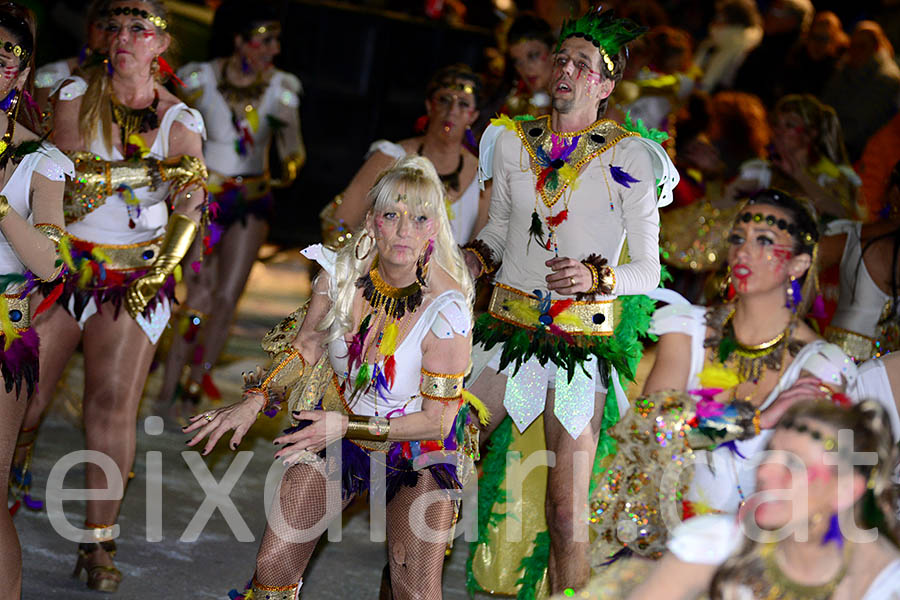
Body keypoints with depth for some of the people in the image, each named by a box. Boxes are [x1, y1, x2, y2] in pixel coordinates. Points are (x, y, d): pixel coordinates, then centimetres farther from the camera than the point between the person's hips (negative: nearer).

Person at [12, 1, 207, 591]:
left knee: (113, 403, -5)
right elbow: (72, 174, -13)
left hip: (138, 272, 0)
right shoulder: (77, 95, -1)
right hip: (63, 261, 0)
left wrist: (160, 271, -10)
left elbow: (188, 208, 2)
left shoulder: (180, 120, 2)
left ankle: (99, 542, 3)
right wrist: (153, 171, -20)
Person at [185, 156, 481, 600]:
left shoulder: (447, 306, -26)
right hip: (336, 427, 3)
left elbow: (438, 419, -20)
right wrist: (255, 401, -10)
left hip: (417, 447, -3)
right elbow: (306, 348, 4)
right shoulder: (340, 273, -13)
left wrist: (350, 426, -26)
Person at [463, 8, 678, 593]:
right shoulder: (512, 142, 7)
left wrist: (597, 277, -21)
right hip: (510, 326, 3)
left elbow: (649, 269, -3)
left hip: (584, 340, -3)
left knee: (566, 512, -4)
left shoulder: (628, 157, -3)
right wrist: (477, 255, 3)